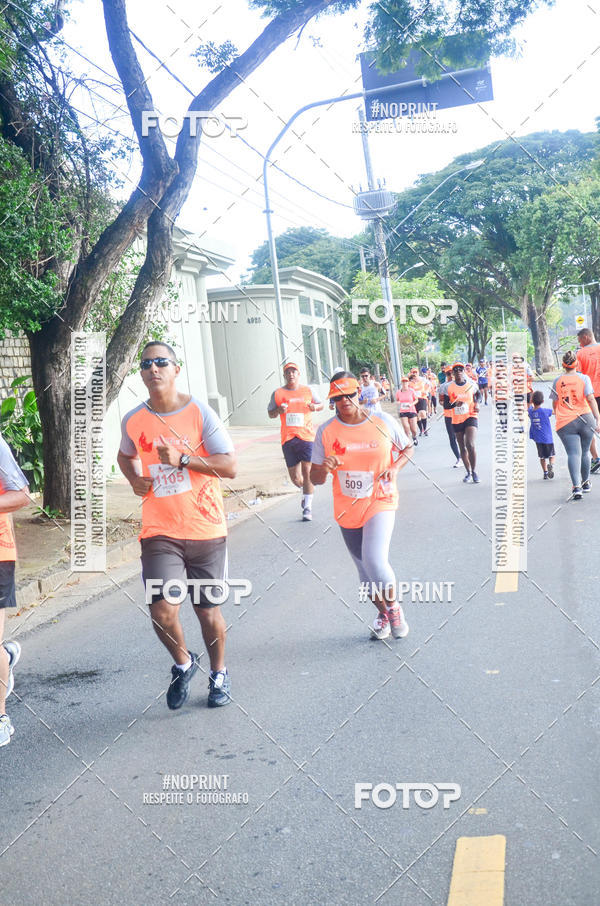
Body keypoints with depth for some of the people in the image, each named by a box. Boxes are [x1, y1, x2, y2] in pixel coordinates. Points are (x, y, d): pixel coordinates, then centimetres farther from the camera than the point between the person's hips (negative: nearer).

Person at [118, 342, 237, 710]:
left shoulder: (200, 412, -7)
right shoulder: (134, 421, 3)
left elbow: (231, 466, -12)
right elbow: (125, 456, 25)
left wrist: (182, 458, -21)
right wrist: (134, 479, 4)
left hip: (206, 528, -1)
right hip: (160, 532, 1)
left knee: (208, 611, 10)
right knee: (163, 611, -14)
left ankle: (219, 673, 36)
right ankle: (184, 662, 18)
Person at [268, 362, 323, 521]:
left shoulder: (308, 391, 8)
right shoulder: (277, 393, 8)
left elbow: (320, 404, 20)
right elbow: (270, 414, 13)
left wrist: (315, 407, -4)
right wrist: (279, 410, -9)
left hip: (306, 436, -1)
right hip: (288, 439, 1)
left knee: (307, 472, -8)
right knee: (294, 477, 5)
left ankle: (308, 507, -1)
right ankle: (306, 492, 37)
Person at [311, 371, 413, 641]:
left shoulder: (383, 421, -7)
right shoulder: (326, 431, -4)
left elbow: (407, 448, 10)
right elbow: (315, 479, -1)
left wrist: (395, 467, -10)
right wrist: (323, 469, -24)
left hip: (380, 502, -3)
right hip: (347, 509, 3)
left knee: (374, 560, -22)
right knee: (364, 568, 14)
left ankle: (394, 607, 5)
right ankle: (382, 613, 39)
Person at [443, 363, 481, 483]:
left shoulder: (472, 384, 1)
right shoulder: (448, 387, -1)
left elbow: (478, 395, 21)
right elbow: (445, 405, 0)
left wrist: (476, 403, 2)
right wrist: (455, 404, -20)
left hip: (470, 417, -2)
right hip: (456, 420, 2)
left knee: (470, 445, -20)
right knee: (462, 448, 10)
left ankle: (474, 471, -3)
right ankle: (468, 473, 25)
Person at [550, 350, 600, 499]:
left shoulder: (557, 381, 6)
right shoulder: (584, 378, 1)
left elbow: (555, 403, 14)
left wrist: (558, 416, 34)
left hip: (565, 423, 0)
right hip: (585, 419, 0)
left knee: (573, 453, -7)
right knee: (585, 452, 17)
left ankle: (576, 486, -25)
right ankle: (586, 483, 33)